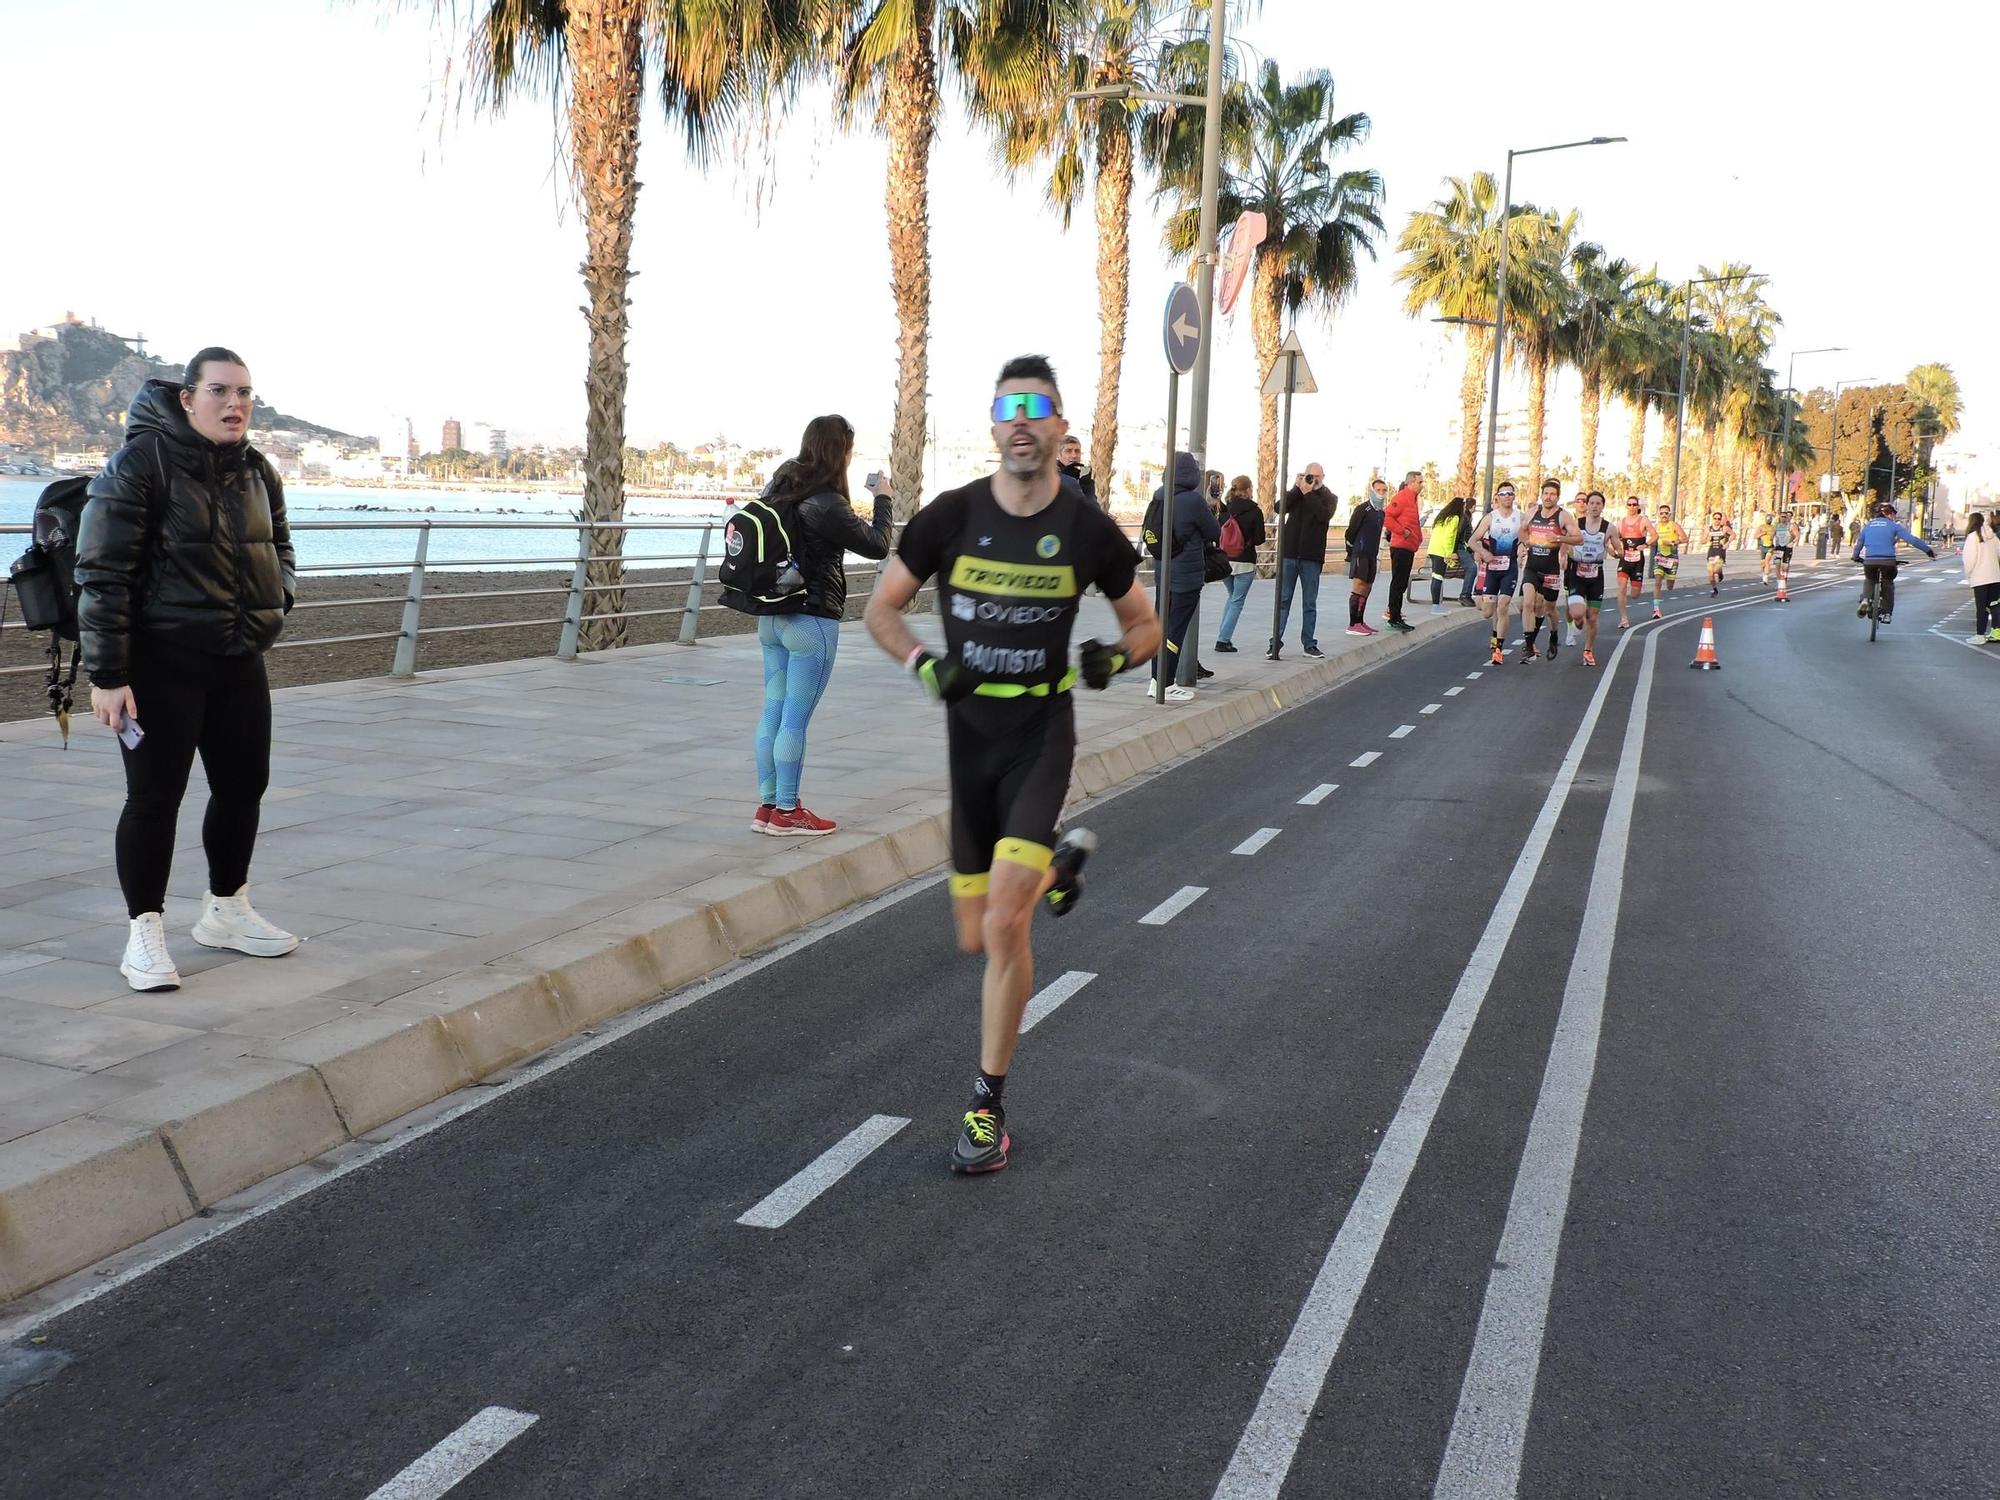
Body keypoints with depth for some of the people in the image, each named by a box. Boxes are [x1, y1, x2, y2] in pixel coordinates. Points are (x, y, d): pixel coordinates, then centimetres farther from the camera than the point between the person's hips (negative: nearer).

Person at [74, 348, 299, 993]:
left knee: (244, 785, 14)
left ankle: (226, 910, 33)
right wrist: (106, 674, -19)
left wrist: (277, 594, 4)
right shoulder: (140, 463, -13)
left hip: (239, 659, 7)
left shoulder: (257, 472, 9)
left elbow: (278, 548, 27)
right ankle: (144, 933, 9)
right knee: (155, 796, -3)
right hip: (160, 661, -7)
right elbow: (102, 573, -16)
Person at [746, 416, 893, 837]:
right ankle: (786, 813, 5)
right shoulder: (827, 506, -19)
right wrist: (882, 499, 4)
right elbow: (877, 546, -11)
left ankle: (767, 805, 17)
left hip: (771, 617, 8)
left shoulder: (778, 488, 5)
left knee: (772, 713, 11)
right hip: (812, 621, -8)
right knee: (795, 720, -1)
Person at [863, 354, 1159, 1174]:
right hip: (970, 734, 3)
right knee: (976, 937, 11)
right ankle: (1062, 859, 43)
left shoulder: (1088, 530, -5)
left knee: (1005, 924, -17)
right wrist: (923, 663, -14)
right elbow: (881, 607, 5)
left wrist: (1115, 657, -14)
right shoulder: (952, 515, -5)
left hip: (1041, 735, -2)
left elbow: (1145, 624, 8)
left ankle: (987, 1106, -1)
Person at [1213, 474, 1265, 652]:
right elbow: (1259, 540, -10)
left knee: (1232, 596, 23)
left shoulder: (1226, 509, 0)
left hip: (1225, 561, 5)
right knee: (1237, 601, 4)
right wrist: (1266, 534, 12)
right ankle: (1223, 640, -2)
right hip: (1245, 563, -5)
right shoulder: (1254, 511, -10)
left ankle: (1223, 636, 16)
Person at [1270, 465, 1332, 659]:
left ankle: (1309, 643, 12)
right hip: (1289, 554, 1)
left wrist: (1308, 493, -13)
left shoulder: (1329, 498, 7)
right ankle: (1276, 642, 2)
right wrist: (1298, 488, -11)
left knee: (1310, 603, 6)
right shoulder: (1295, 493, 12)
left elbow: (1324, 515, -15)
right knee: (1283, 600, 0)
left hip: (1311, 557, -1)